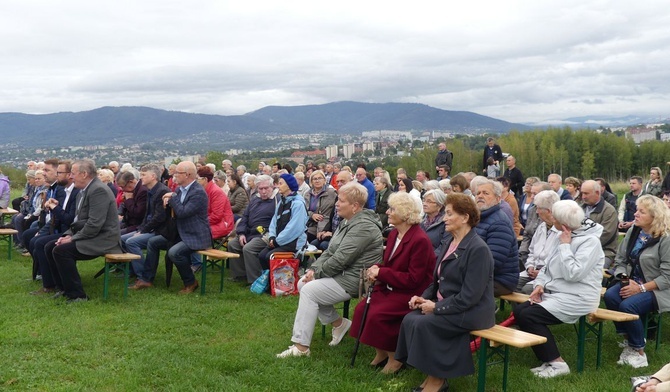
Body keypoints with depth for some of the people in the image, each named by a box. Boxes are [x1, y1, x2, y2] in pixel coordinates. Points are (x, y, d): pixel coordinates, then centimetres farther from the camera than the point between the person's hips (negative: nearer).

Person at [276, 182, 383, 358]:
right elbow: (330, 252, 12)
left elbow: (340, 259, -25)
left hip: (353, 280, -10)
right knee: (303, 283, 2)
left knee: (309, 291, -19)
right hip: (341, 273, 10)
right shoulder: (347, 222, 11)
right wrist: (314, 269, -3)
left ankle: (301, 346, -14)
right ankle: (338, 323, 12)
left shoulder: (363, 226, -22)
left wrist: (317, 273, -14)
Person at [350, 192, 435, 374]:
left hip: (411, 293, -8)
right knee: (362, 308, -10)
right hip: (391, 288, 8)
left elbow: (413, 279, -21)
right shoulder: (394, 234, 5)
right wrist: (377, 270, -6)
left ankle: (394, 357, -3)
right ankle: (380, 352, 7)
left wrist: (381, 273, -20)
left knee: (377, 314, -24)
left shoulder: (420, 240, -21)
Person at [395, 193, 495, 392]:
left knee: (422, 324, -24)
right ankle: (431, 374, -2)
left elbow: (469, 296, -21)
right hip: (447, 304, 8)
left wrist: (437, 307, -17)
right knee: (410, 319, -12)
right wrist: (424, 297, 0)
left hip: (472, 312, -8)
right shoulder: (449, 241, 10)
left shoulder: (478, 249, -18)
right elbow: (438, 280, 18)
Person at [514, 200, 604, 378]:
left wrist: (564, 245, -19)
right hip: (557, 293, 9)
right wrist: (540, 284, -2)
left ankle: (557, 363, -9)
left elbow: (573, 273, -26)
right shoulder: (568, 236, 11)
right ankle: (548, 359, 2)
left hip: (577, 299, -9)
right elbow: (549, 265, 15)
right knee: (519, 311, -5)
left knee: (528, 316, -21)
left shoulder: (590, 241, -16)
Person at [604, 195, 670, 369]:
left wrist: (641, 288, -22)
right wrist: (625, 279, -14)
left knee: (627, 305, -30)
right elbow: (619, 260, 4)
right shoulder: (632, 232, 2)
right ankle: (628, 340, -7)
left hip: (656, 289, -6)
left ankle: (639, 351, -8)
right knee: (610, 296, -24)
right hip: (632, 283, 6)